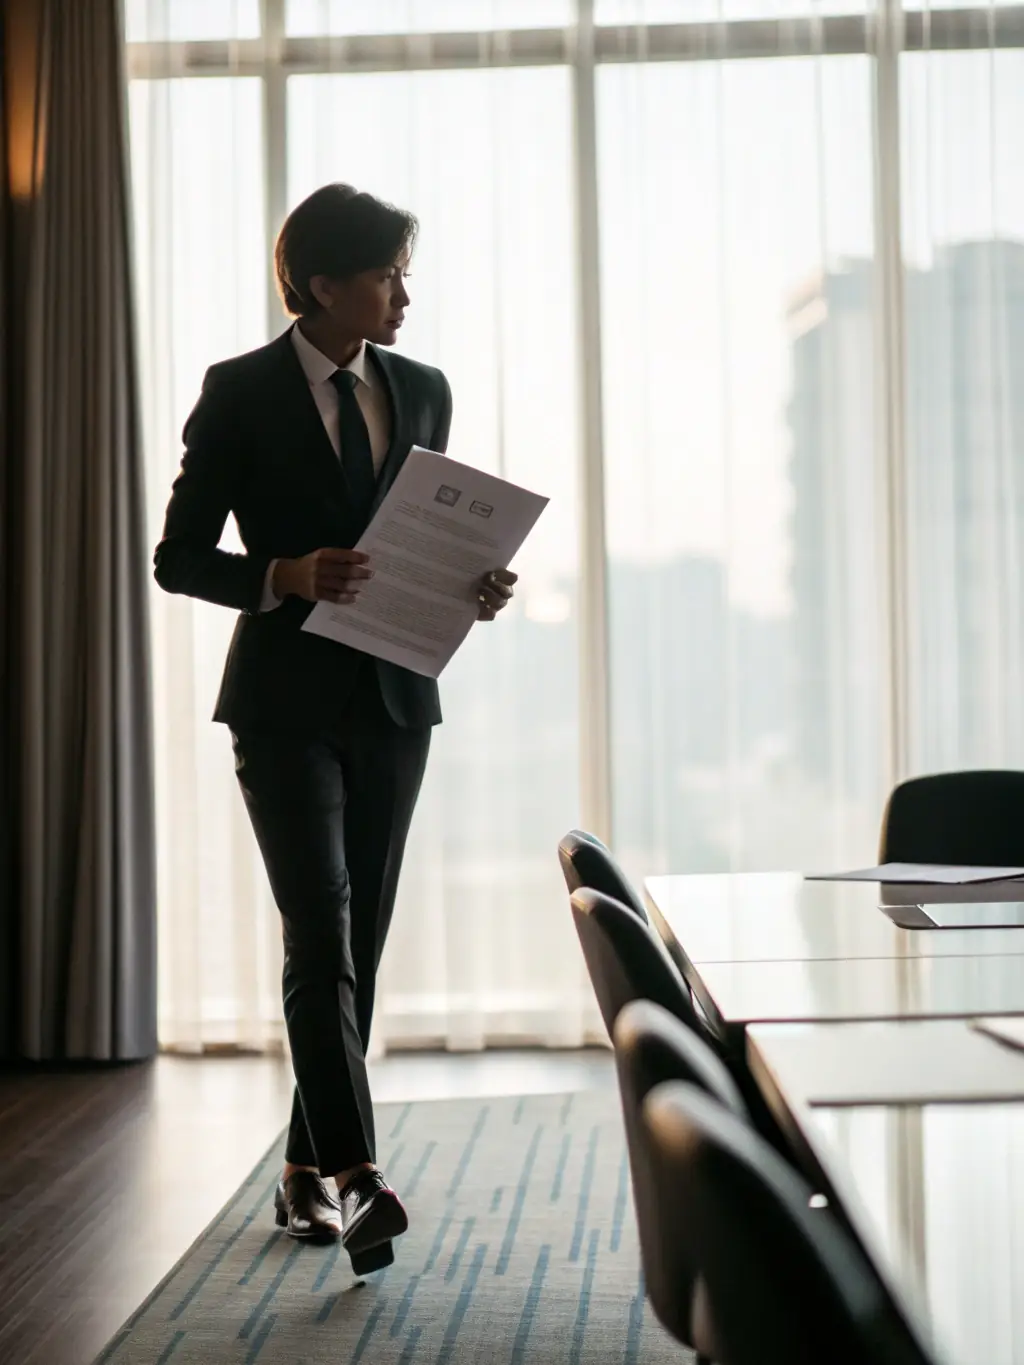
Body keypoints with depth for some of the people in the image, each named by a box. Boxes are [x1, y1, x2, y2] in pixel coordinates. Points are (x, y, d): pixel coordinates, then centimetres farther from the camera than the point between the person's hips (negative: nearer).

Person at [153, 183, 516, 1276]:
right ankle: (351, 1174, -15)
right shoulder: (240, 393, -4)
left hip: (394, 701, 5)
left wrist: (473, 588, -4)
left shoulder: (422, 391, 10)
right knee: (322, 938, -14)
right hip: (287, 702, -5)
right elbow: (179, 555, -5)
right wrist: (286, 577, -21)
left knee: (360, 943, 8)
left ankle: (306, 1168, 20)